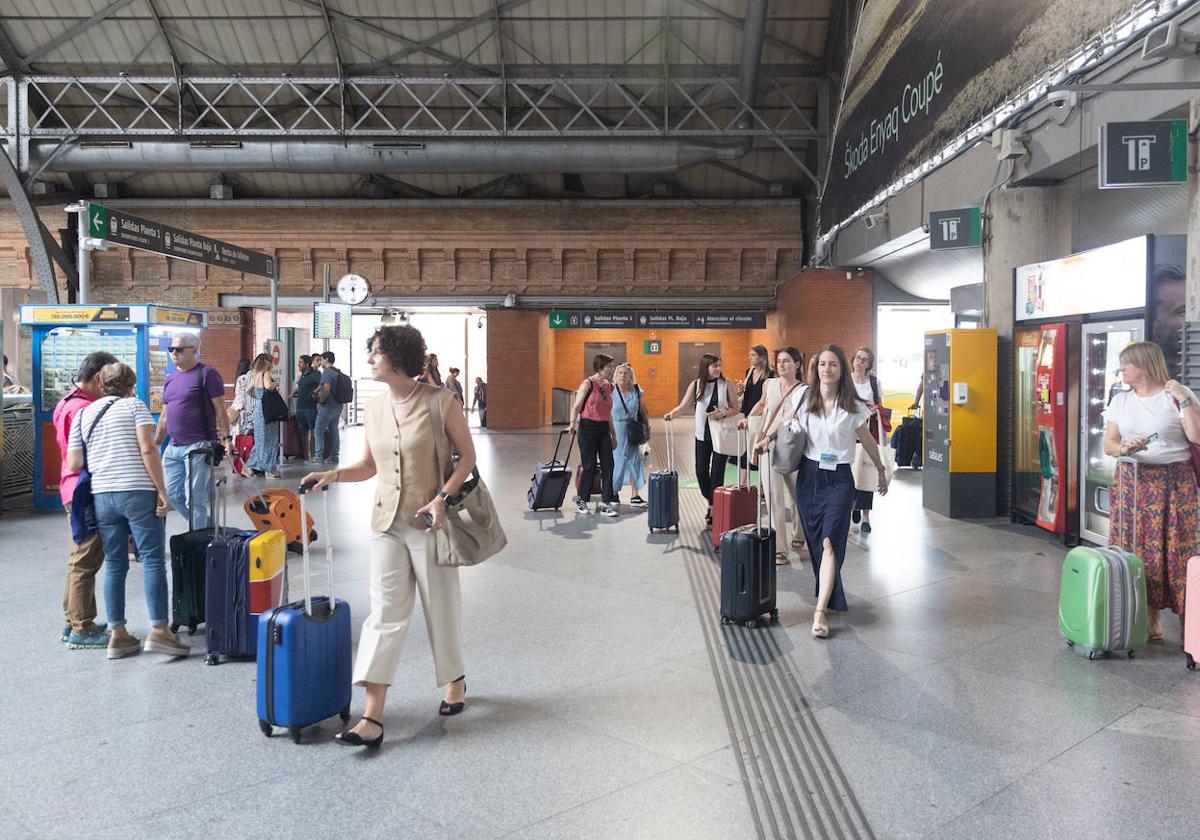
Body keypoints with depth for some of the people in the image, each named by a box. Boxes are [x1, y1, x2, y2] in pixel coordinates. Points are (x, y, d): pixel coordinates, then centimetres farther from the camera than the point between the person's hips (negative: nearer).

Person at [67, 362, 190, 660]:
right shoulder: (134, 405, 2)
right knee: (153, 560, -2)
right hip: (138, 492, -5)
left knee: (114, 564, 10)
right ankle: (158, 630, -5)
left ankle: (118, 635, 12)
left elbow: (74, 463, 9)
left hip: (101, 496, 5)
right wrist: (162, 491, -9)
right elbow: (147, 449, -11)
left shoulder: (83, 414, 15)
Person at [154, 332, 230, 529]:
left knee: (194, 499, -5)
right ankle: (206, 525, 26)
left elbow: (220, 409, -8)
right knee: (173, 494, 9)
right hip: (173, 448, 8)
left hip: (199, 446, -8)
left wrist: (226, 437, -15)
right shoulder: (170, 380, 17)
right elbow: (165, 416, 22)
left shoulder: (206, 373, -5)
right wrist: (155, 444, 21)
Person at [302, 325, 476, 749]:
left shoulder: (439, 401, -10)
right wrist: (333, 475, -2)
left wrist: (443, 497, -17)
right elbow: (370, 465, 15)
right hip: (387, 523, 4)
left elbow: (467, 456, -6)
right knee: (385, 613, 1)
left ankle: (455, 681, 35)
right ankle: (372, 717, 1)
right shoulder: (374, 408, 5)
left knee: (442, 607, 11)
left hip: (428, 522, -4)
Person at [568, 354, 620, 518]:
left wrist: (613, 435, 19)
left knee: (608, 466, -1)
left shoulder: (608, 386, 12)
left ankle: (605, 504, 3)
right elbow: (576, 406, -8)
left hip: (604, 429, 6)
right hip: (588, 428, -6)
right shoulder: (588, 384, -8)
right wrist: (573, 423, -25)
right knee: (590, 467, 0)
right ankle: (581, 500, 21)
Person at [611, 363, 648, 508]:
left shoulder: (636, 390, 4)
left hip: (632, 430, 4)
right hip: (615, 429, -4)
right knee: (617, 461, 2)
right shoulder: (611, 390, -7)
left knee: (634, 460, 3)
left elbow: (642, 408, 15)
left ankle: (635, 496, 8)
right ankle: (614, 492, 18)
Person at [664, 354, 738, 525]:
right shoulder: (695, 384, 0)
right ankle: (710, 502, 26)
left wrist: (723, 413, -19)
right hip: (702, 433, 2)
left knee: (717, 471, 0)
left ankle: (714, 507, 10)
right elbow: (683, 405, -1)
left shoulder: (726, 384, -4)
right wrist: (671, 413, -20)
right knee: (701, 470, 3)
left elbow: (735, 408, -1)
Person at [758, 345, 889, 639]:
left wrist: (881, 472, 19)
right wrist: (767, 439, 4)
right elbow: (786, 423, 19)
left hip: (838, 480, -3)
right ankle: (832, 598, 24)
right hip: (808, 476, 3)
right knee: (815, 543, 8)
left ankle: (821, 611, -16)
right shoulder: (803, 396, 1)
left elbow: (868, 442, 10)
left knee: (830, 543, -13)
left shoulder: (853, 407, -3)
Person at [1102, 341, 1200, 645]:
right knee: (1133, 549, 0)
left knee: (1175, 550, -5)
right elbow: (1108, 443, 4)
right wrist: (1124, 448, -18)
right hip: (1132, 481, 4)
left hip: (1173, 483, -4)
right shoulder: (1121, 400, 10)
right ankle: (1148, 613, 11)